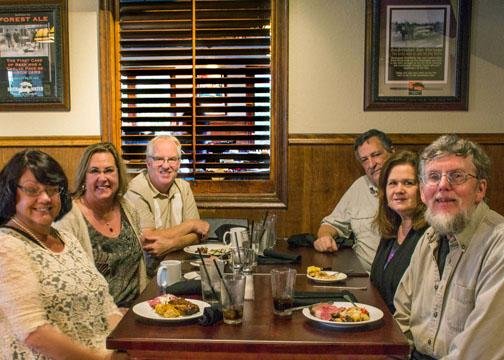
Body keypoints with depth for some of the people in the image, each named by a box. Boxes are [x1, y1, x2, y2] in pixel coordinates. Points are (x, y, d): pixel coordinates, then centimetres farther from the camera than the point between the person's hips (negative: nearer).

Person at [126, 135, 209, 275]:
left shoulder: (183, 187, 6)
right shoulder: (136, 191, -13)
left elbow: (197, 235, 0)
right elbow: (147, 241, -20)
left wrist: (169, 244, -21)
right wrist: (191, 225, -9)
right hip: (148, 272, -5)